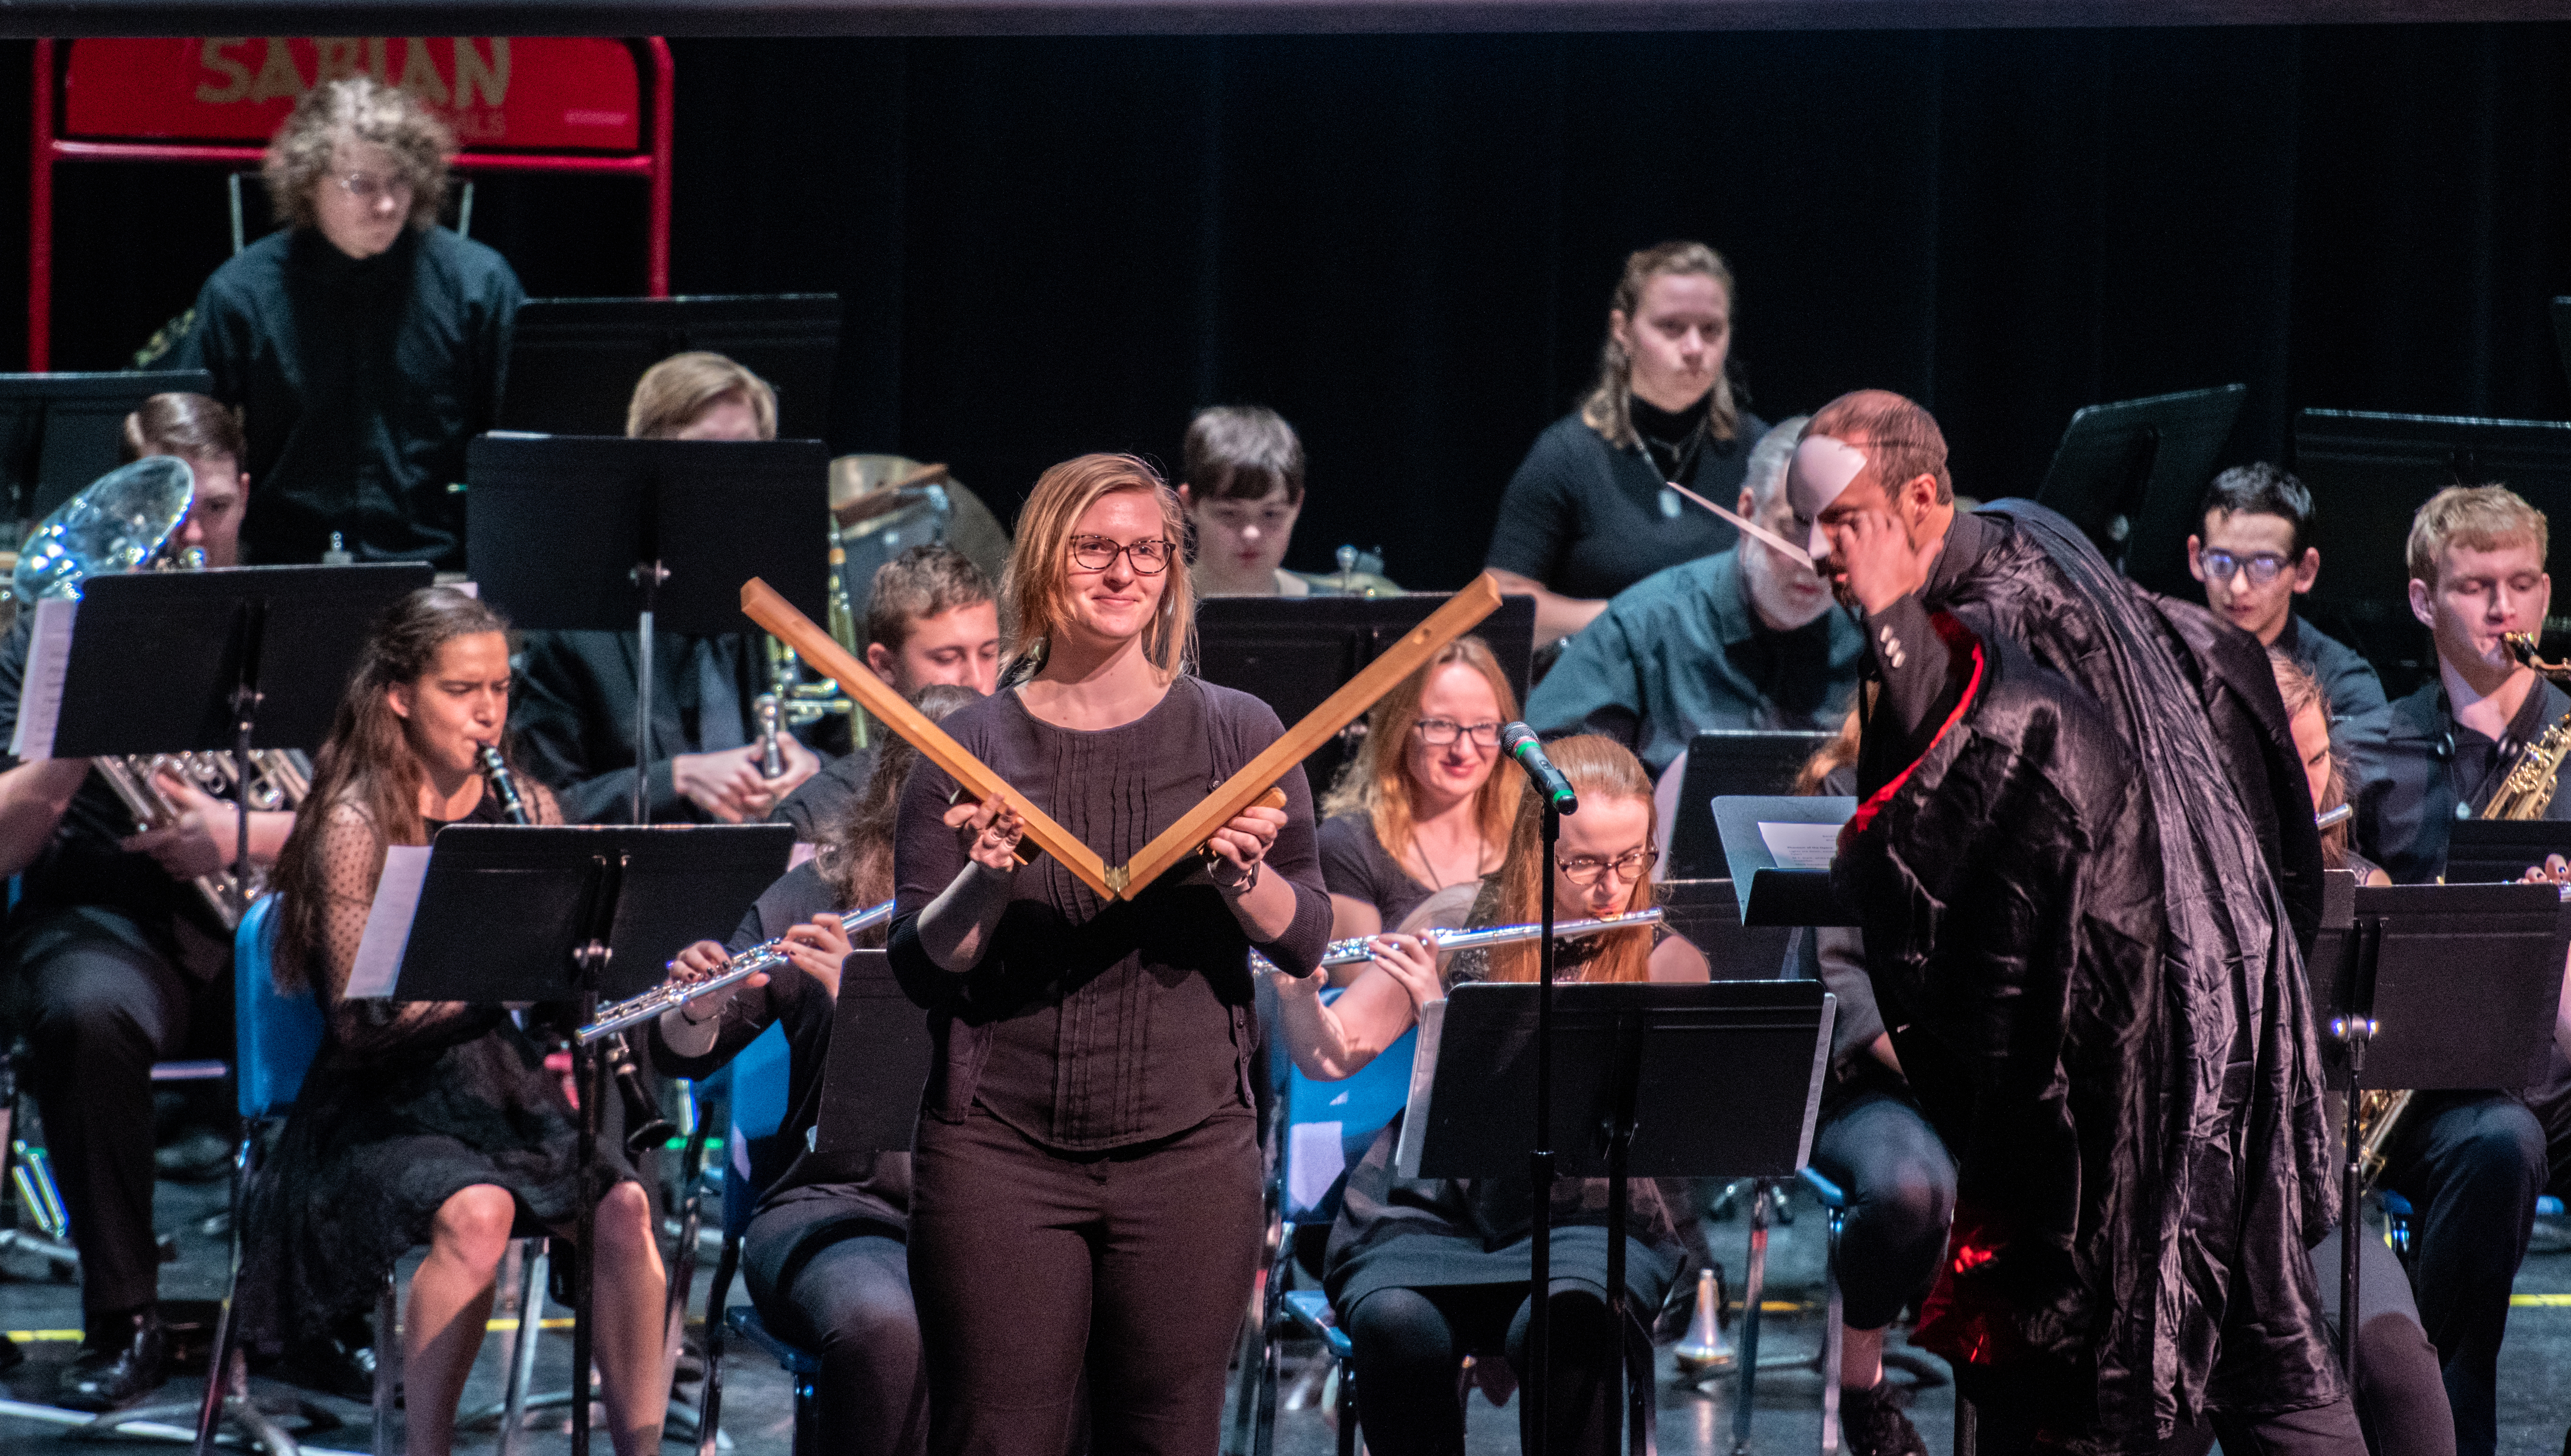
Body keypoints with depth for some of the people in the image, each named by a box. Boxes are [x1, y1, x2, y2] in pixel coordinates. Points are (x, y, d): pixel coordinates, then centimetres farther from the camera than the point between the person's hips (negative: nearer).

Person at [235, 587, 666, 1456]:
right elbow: (361, 1015, -14)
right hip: (388, 1101, -5)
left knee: (624, 1206, -25)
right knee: (476, 1210, -35)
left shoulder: (527, 812, 11)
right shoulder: (356, 826, -6)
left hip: (513, 1083, 5)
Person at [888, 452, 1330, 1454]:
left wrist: (1243, 879, -17)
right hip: (1000, 1152, -1)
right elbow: (918, 971, 0)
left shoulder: (1236, 734, 6)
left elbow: (1306, 945, 3)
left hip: (1189, 1151, 1)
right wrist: (983, 884, -19)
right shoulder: (972, 749, 3)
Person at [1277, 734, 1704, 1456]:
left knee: (1566, 1323, -36)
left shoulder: (1668, 963, 1)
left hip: (1588, 1216, -1)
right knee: (1394, 1324, -32)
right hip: (1434, 1212, 1)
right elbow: (1329, 1058, 6)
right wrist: (1294, 988, -16)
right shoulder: (1461, 924, 6)